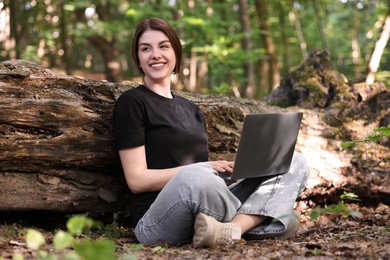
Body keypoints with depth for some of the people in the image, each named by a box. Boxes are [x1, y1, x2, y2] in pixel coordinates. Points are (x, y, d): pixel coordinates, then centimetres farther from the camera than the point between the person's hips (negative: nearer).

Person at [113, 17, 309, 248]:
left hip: (207, 216, 8)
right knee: (195, 176, -41)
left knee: (293, 163, -2)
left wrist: (234, 167, 0)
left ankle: (232, 229, -28)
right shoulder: (132, 102, 2)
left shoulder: (191, 109, 24)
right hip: (157, 220, -8)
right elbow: (136, 180, -6)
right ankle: (255, 220, -12)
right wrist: (202, 169, -16)